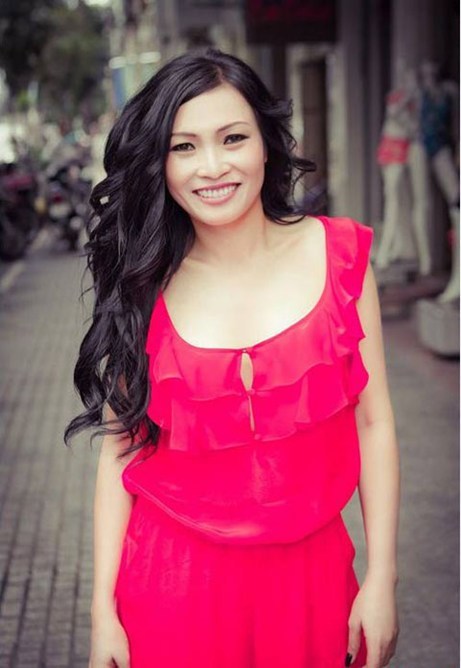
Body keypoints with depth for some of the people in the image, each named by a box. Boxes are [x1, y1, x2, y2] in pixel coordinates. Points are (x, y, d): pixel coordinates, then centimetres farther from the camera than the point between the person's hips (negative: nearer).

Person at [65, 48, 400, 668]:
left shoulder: (337, 254, -5)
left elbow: (373, 422, -2)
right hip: (173, 587, 0)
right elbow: (119, 449, -1)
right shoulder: (144, 288, -5)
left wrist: (381, 579, -3)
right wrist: (103, 608, -2)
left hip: (311, 577, 1)